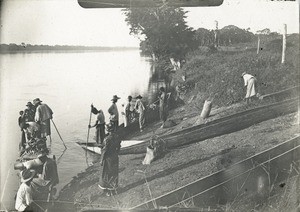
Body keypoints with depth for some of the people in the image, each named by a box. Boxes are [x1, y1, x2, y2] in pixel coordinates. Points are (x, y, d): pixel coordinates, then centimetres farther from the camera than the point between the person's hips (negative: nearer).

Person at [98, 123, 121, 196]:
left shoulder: (107, 139, -28)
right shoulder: (117, 137, -9)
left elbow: (105, 150, -22)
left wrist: (101, 160, -10)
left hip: (108, 158, -6)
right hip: (115, 157, 6)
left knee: (107, 174, 11)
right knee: (114, 173, 20)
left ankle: (108, 190, 23)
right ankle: (113, 188, 34)